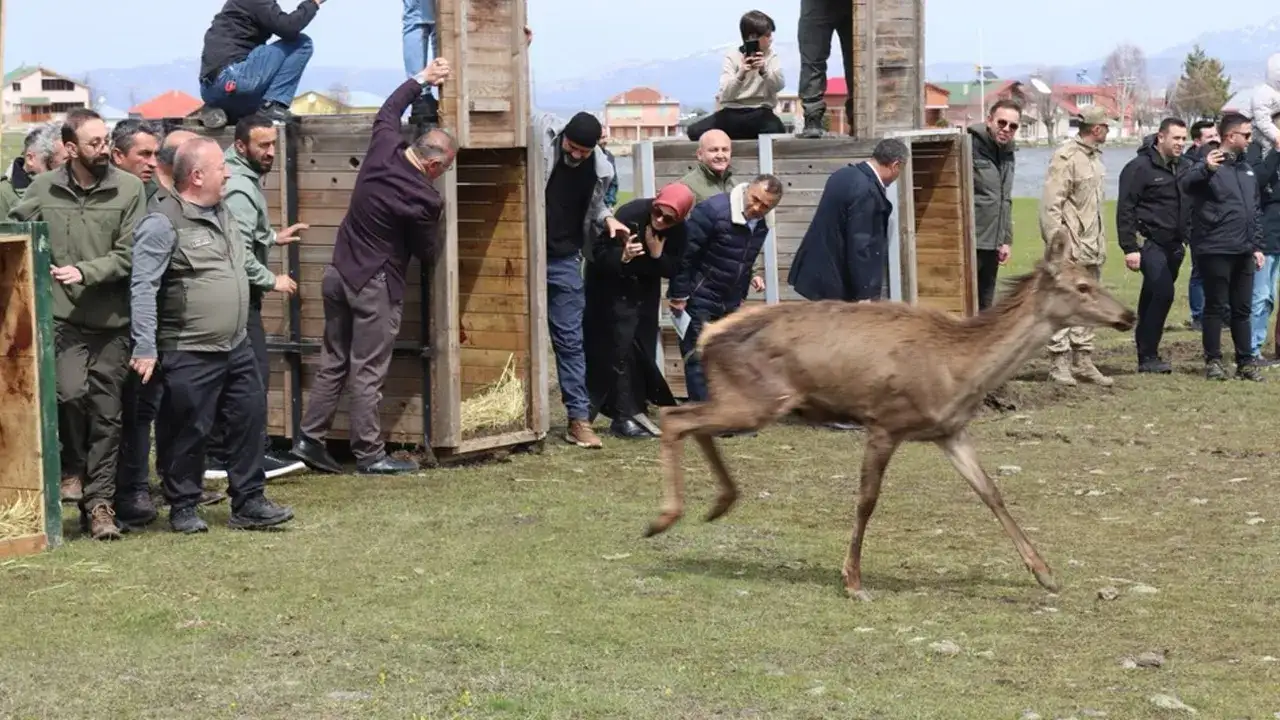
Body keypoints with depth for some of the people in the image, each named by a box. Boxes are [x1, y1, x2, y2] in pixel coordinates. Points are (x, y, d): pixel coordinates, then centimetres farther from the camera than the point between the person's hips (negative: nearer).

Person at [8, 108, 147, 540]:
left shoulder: (129, 189, -2)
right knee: (72, 391, -20)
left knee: (106, 414, 4)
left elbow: (129, 255, -6)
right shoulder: (42, 190, 3)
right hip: (62, 317, 0)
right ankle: (73, 465, 7)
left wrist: (85, 272, -18)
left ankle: (99, 501, 14)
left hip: (112, 320, 0)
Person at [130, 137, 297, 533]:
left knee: (249, 419, 9)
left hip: (236, 347, 8)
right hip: (189, 353, -8)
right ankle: (183, 508, 15)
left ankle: (248, 503, 17)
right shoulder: (163, 223, -15)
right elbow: (144, 288, -18)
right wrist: (145, 348, -21)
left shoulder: (222, 213, 12)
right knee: (188, 431, 1)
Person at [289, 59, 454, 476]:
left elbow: (388, 112, 20)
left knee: (333, 362, 15)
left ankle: (310, 438, 16)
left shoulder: (384, 148, -4)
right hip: (374, 285, -8)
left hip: (339, 272, 8)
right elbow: (427, 254, -5)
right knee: (368, 372, -1)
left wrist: (421, 80, 24)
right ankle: (370, 455, 6)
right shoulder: (424, 199, -21)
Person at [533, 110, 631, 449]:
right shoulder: (541, 131, -12)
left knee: (570, 340, 2)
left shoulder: (601, 170, -2)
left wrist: (606, 218, -4)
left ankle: (579, 419, 5)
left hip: (564, 260, 2)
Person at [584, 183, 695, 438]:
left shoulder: (678, 231, -16)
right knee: (619, 347, -10)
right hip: (612, 286, -5)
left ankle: (636, 411, 14)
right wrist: (622, 256, -45)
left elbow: (672, 270, -12)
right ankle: (624, 417, -9)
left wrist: (657, 254, -30)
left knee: (643, 350, 6)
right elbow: (599, 252, -27)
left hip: (645, 290, 5)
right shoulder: (630, 214, -29)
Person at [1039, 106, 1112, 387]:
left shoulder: (1094, 157, 15)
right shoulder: (1066, 158, -13)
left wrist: (1101, 243, 15)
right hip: (1070, 248, -9)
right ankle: (1059, 364, -1)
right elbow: (1051, 205, -17)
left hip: (1091, 248, 9)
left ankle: (1083, 361, 18)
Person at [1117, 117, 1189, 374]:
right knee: (1163, 293, -18)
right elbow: (1125, 210, -12)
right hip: (1150, 244, -7)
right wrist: (1130, 248, -17)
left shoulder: (1181, 167, 14)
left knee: (1153, 298, 11)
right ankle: (1148, 356, -12)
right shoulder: (1140, 167, -10)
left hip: (1173, 246, 7)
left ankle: (1146, 354, 17)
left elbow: (1187, 206, 23)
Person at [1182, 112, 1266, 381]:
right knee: (1216, 308, 0)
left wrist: (1257, 246, 16)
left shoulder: (1246, 170, 16)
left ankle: (1245, 361, 17)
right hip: (1216, 251, -7)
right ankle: (1213, 361, 8)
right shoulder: (1210, 165, -9)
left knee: (1242, 309, 11)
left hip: (1243, 252, 7)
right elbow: (1187, 183, -30)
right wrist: (1205, 169, -49)